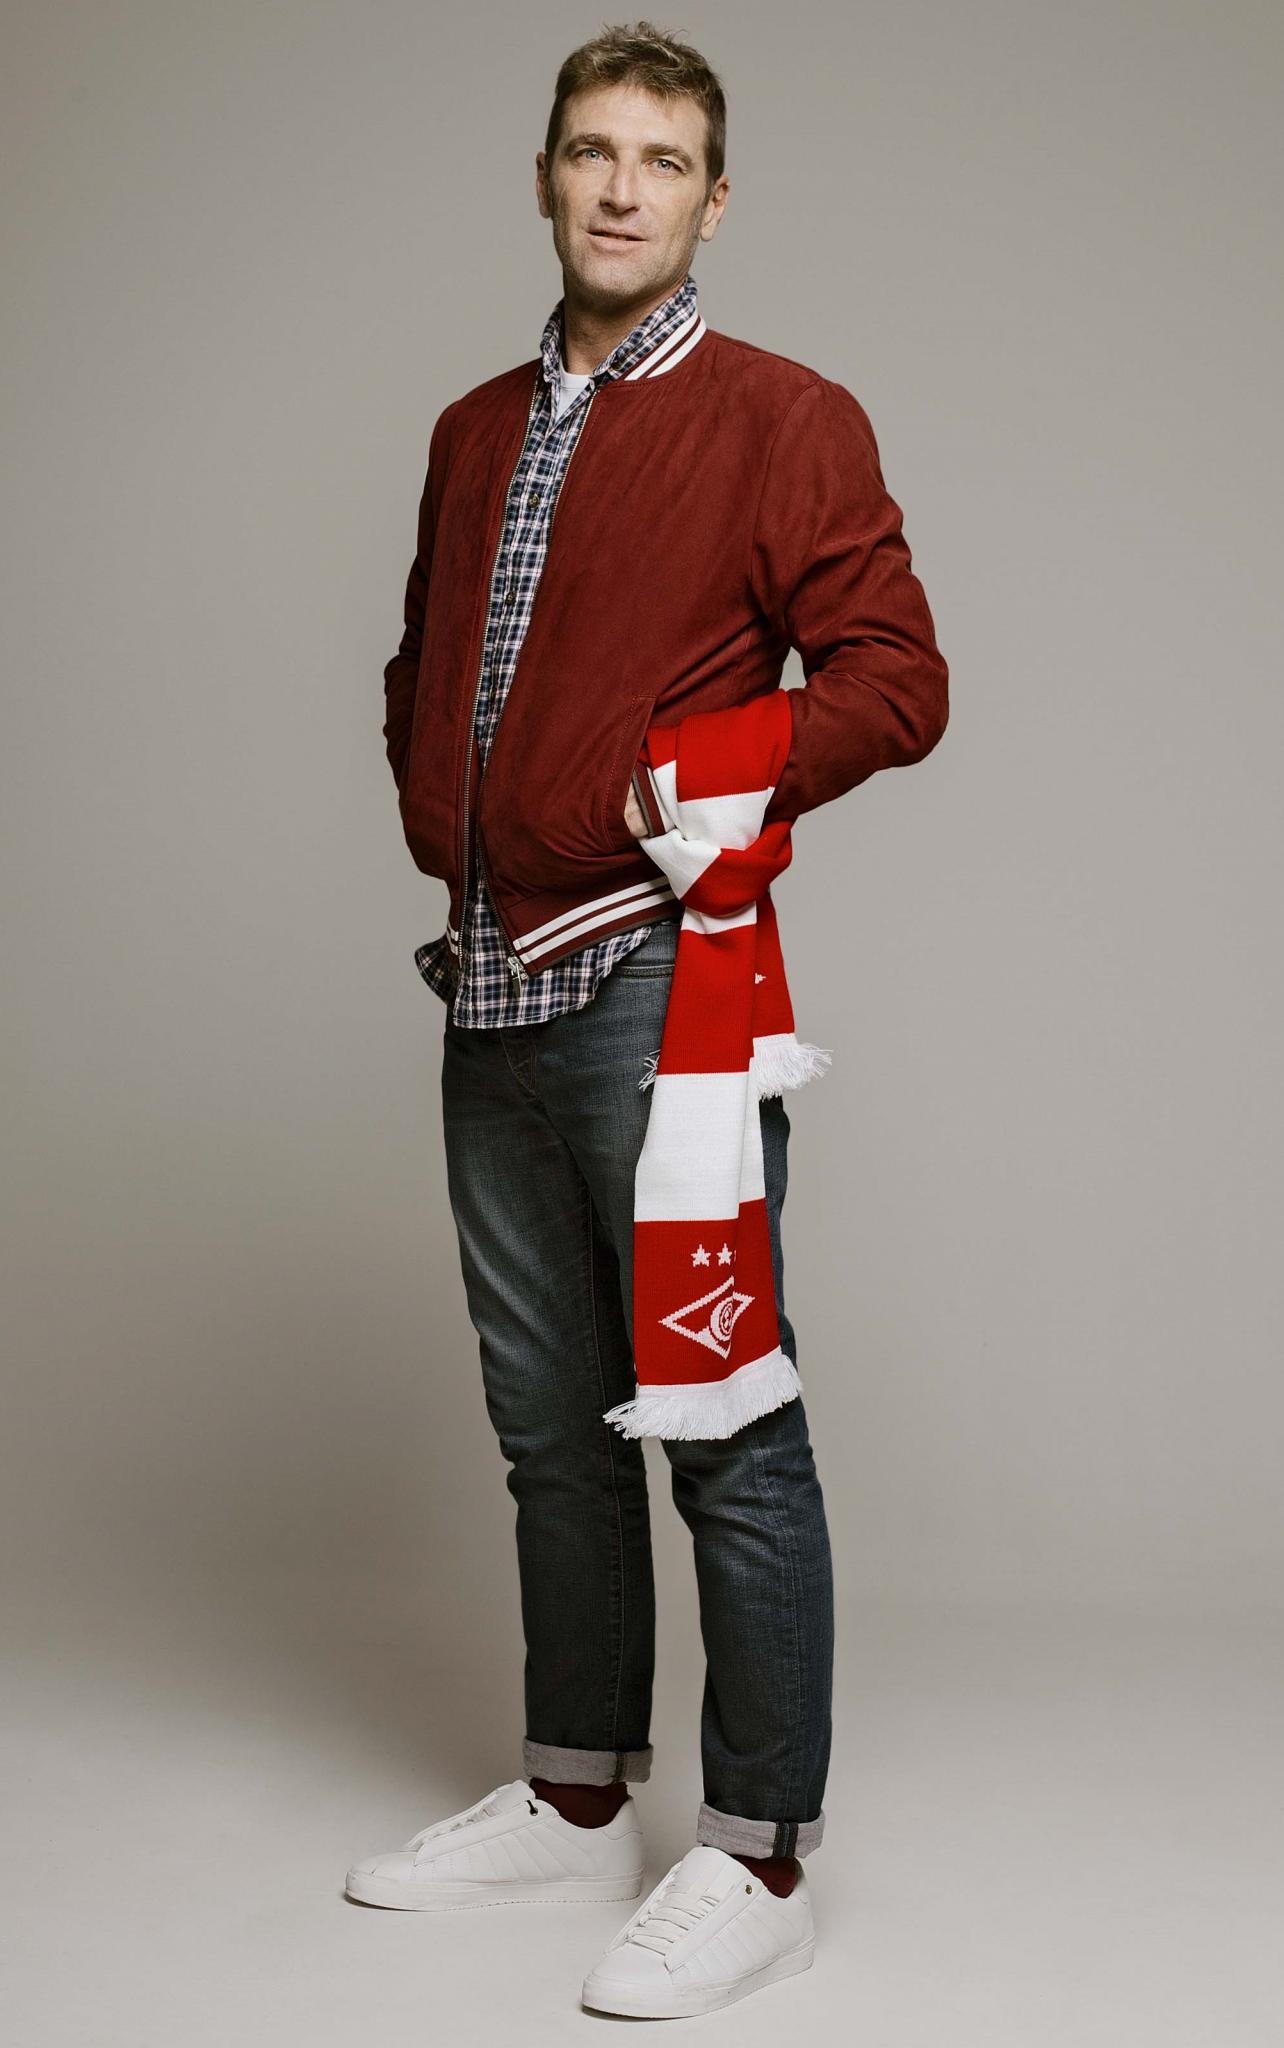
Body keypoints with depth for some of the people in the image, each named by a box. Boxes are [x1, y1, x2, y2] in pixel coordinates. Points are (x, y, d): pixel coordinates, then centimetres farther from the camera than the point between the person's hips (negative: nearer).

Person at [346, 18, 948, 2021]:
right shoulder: (476, 431, 18)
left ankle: (759, 1859, 8)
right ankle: (578, 1796, 29)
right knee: (552, 1423, 15)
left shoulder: (783, 418, -3)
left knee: (720, 1427, -3)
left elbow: (894, 678, -8)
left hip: (655, 976, -7)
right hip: (489, 982, 7)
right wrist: (432, 807, 13)